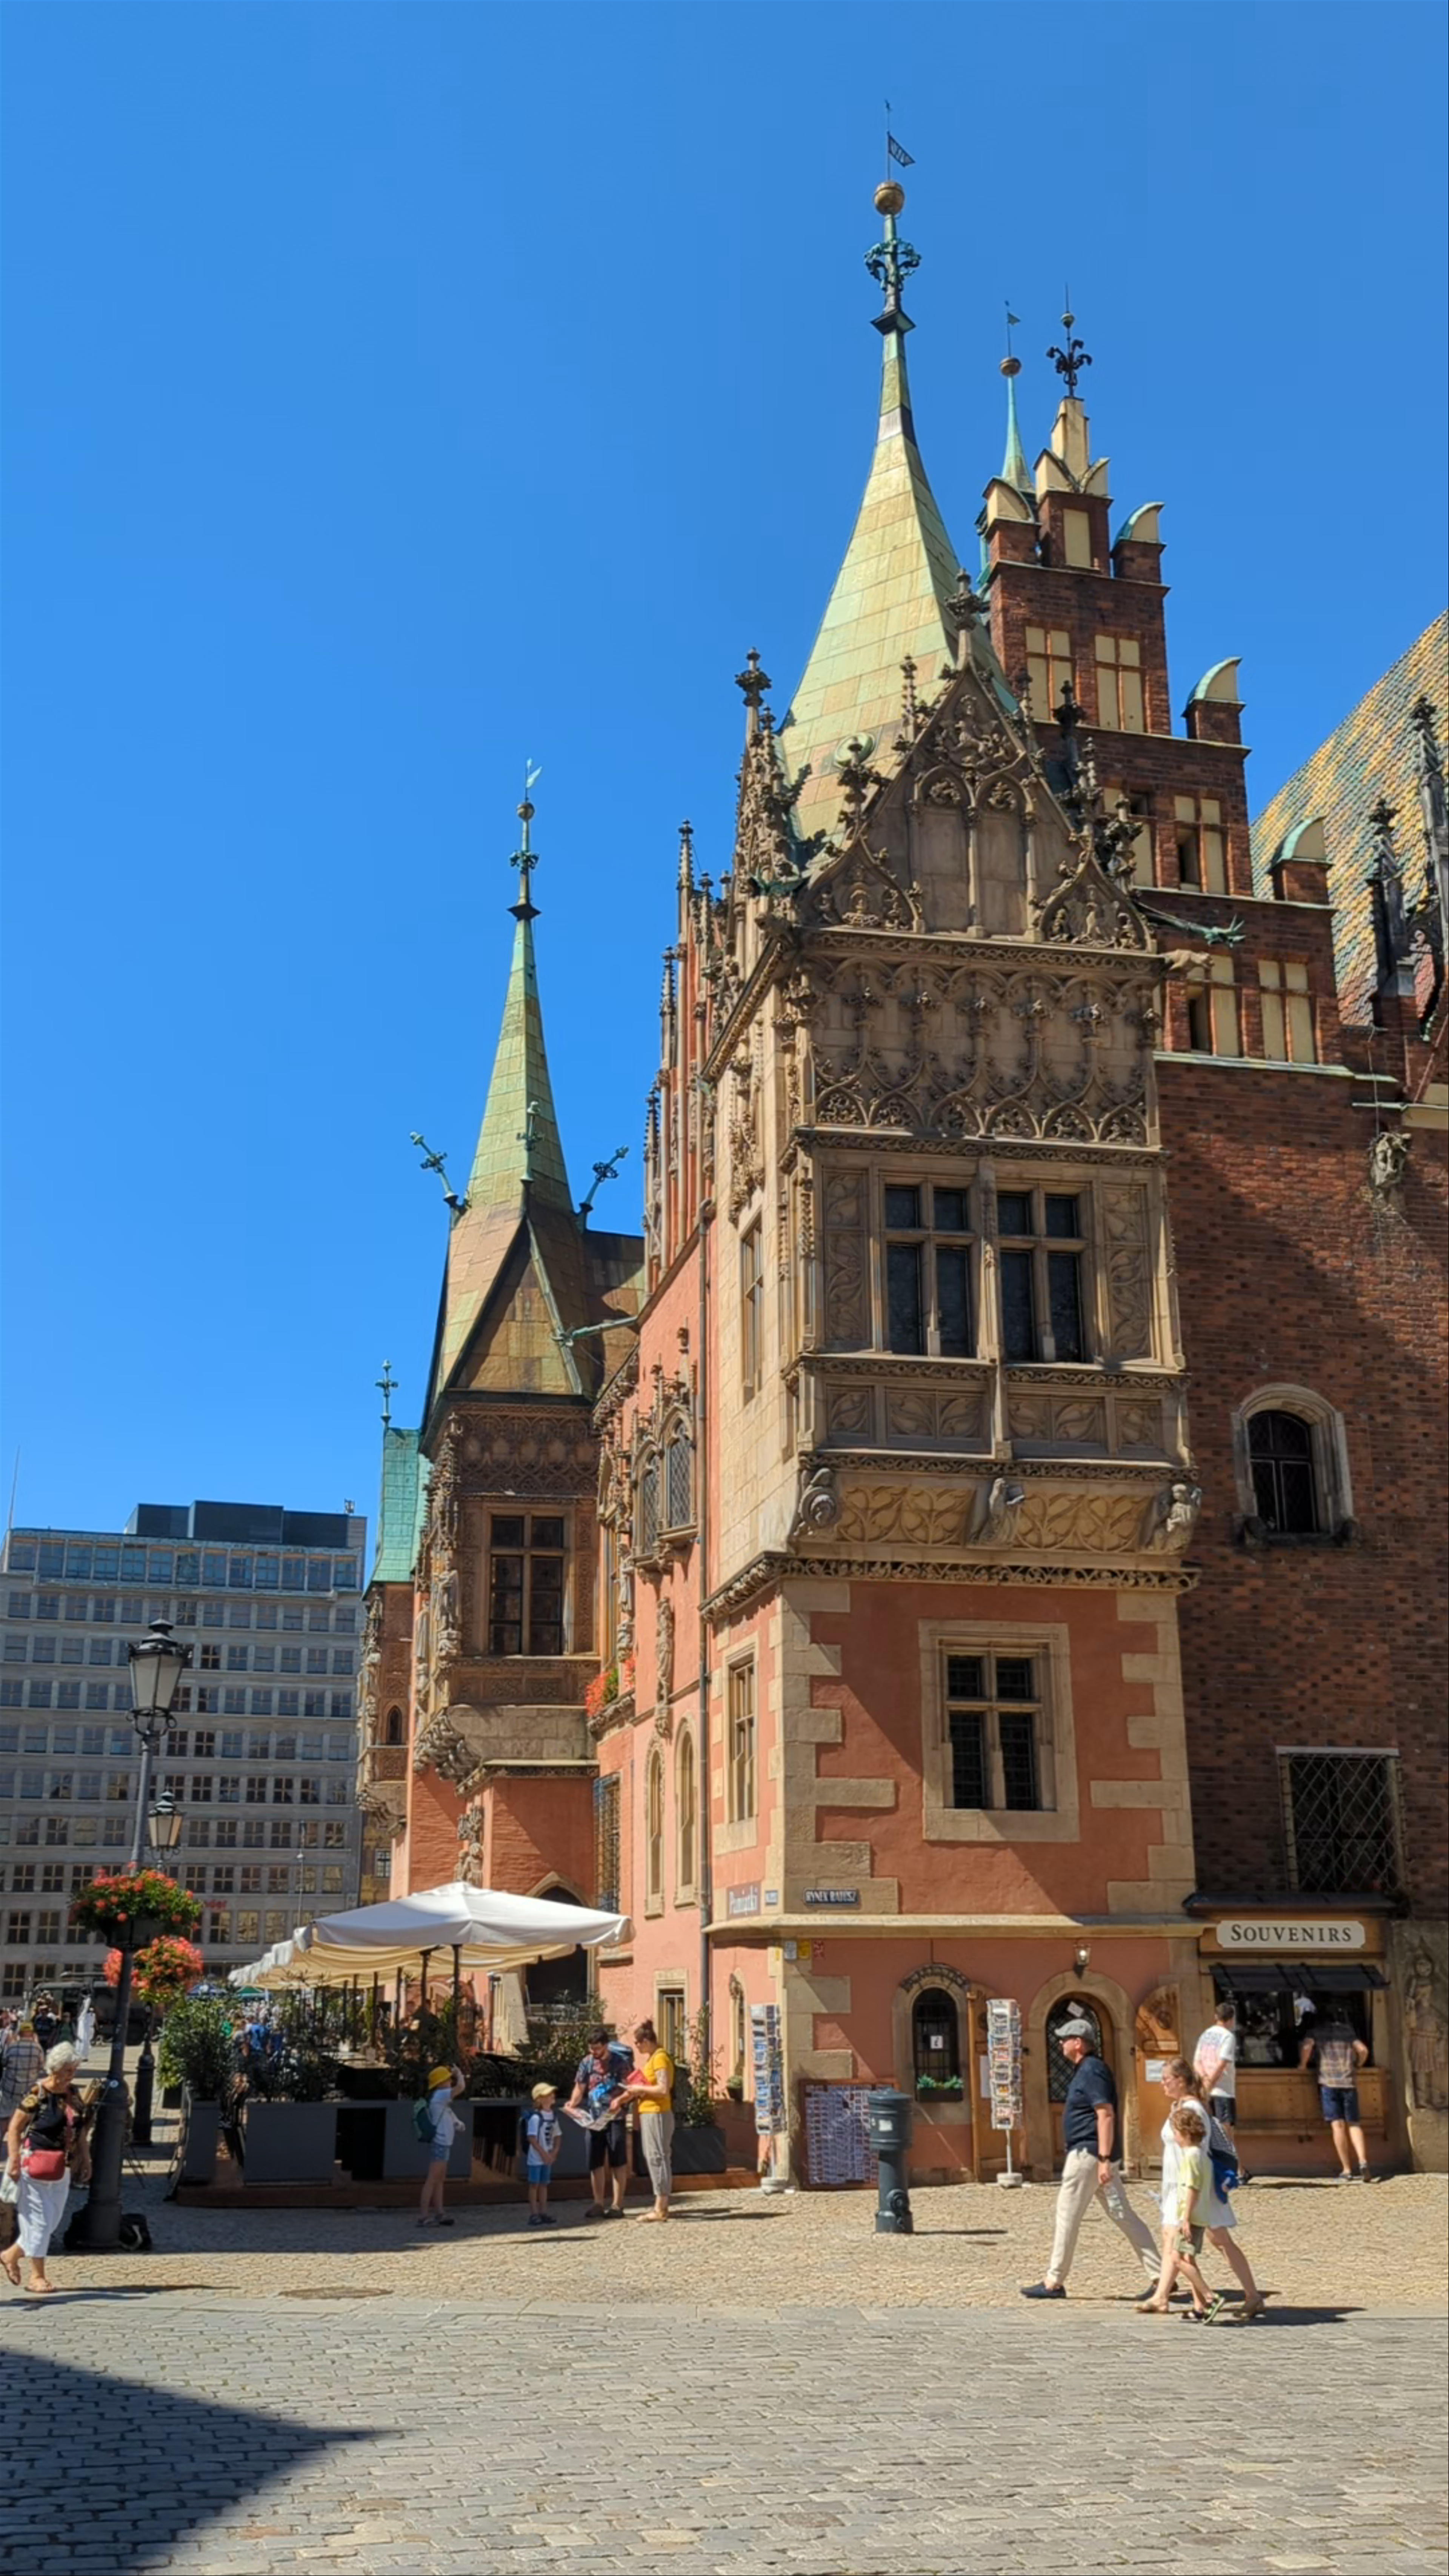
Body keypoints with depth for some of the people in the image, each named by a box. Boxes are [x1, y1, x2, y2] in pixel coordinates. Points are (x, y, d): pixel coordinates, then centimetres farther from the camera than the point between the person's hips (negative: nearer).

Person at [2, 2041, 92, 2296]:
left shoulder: (73, 2093, 6)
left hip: (62, 2168, 7)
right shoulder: (37, 2094, -14)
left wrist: (85, 2160, 15)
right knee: (39, 2219, -1)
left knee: (53, 2219, 10)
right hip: (36, 2165, -7)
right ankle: (37, 2276, 12)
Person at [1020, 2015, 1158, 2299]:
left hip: (1087, 2154, -10)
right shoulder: (1090, 2068, 15)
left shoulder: (1091, 2071, -16)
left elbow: (1106, 2115, -23)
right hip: (1099, 2155, 10)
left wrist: (1104, 2160, -27)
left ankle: (1054, 2282, 7)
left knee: (1067, 2217, -1)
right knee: (1123, 2214, 9)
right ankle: (1160, 2276, 7)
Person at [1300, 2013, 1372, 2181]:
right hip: (1349, 2082, 2)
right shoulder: (1347, 2030, 19)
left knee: (1338, 2125, -3)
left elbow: (1307, 2046, -8)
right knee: (1354, 2124, 6)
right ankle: (1363, 2162, -14)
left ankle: (1347, 2170, -7)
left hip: (1328, 2081, -2)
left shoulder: (1316, 2032, 10)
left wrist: (1303, 2065, 7)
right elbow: (1363, 2050, 11)